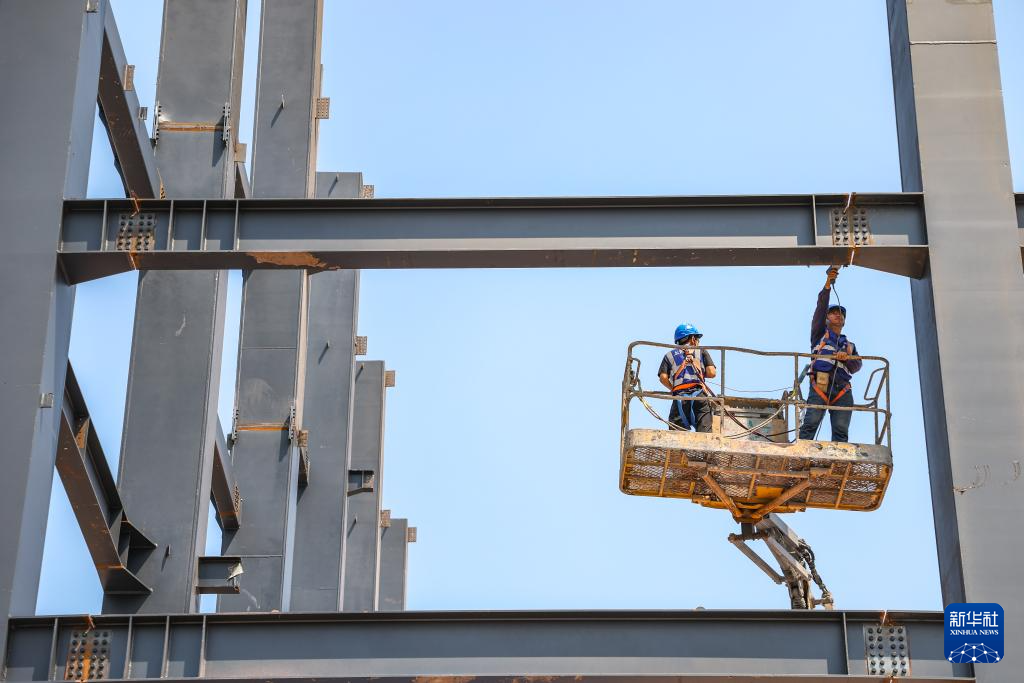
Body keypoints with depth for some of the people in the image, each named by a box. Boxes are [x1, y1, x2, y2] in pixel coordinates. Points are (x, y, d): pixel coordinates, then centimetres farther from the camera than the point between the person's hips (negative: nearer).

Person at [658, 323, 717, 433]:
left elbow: (663, 377, 5)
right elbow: (712, 373, 6)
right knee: (704, 433, -7)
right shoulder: (702, 352, 18)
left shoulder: (670, 355, 21)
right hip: (699, 395, -1)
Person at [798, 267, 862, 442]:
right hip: (820, 386, -3)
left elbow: (857, 366, 16)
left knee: (841, 431, -12)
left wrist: (847, 358, -6)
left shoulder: (849, 345, 33)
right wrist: (828, 285, 3)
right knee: (810, 425, -19)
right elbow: (821, 308, 12)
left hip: (842, 390, 3)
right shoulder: (820, 334, 26)